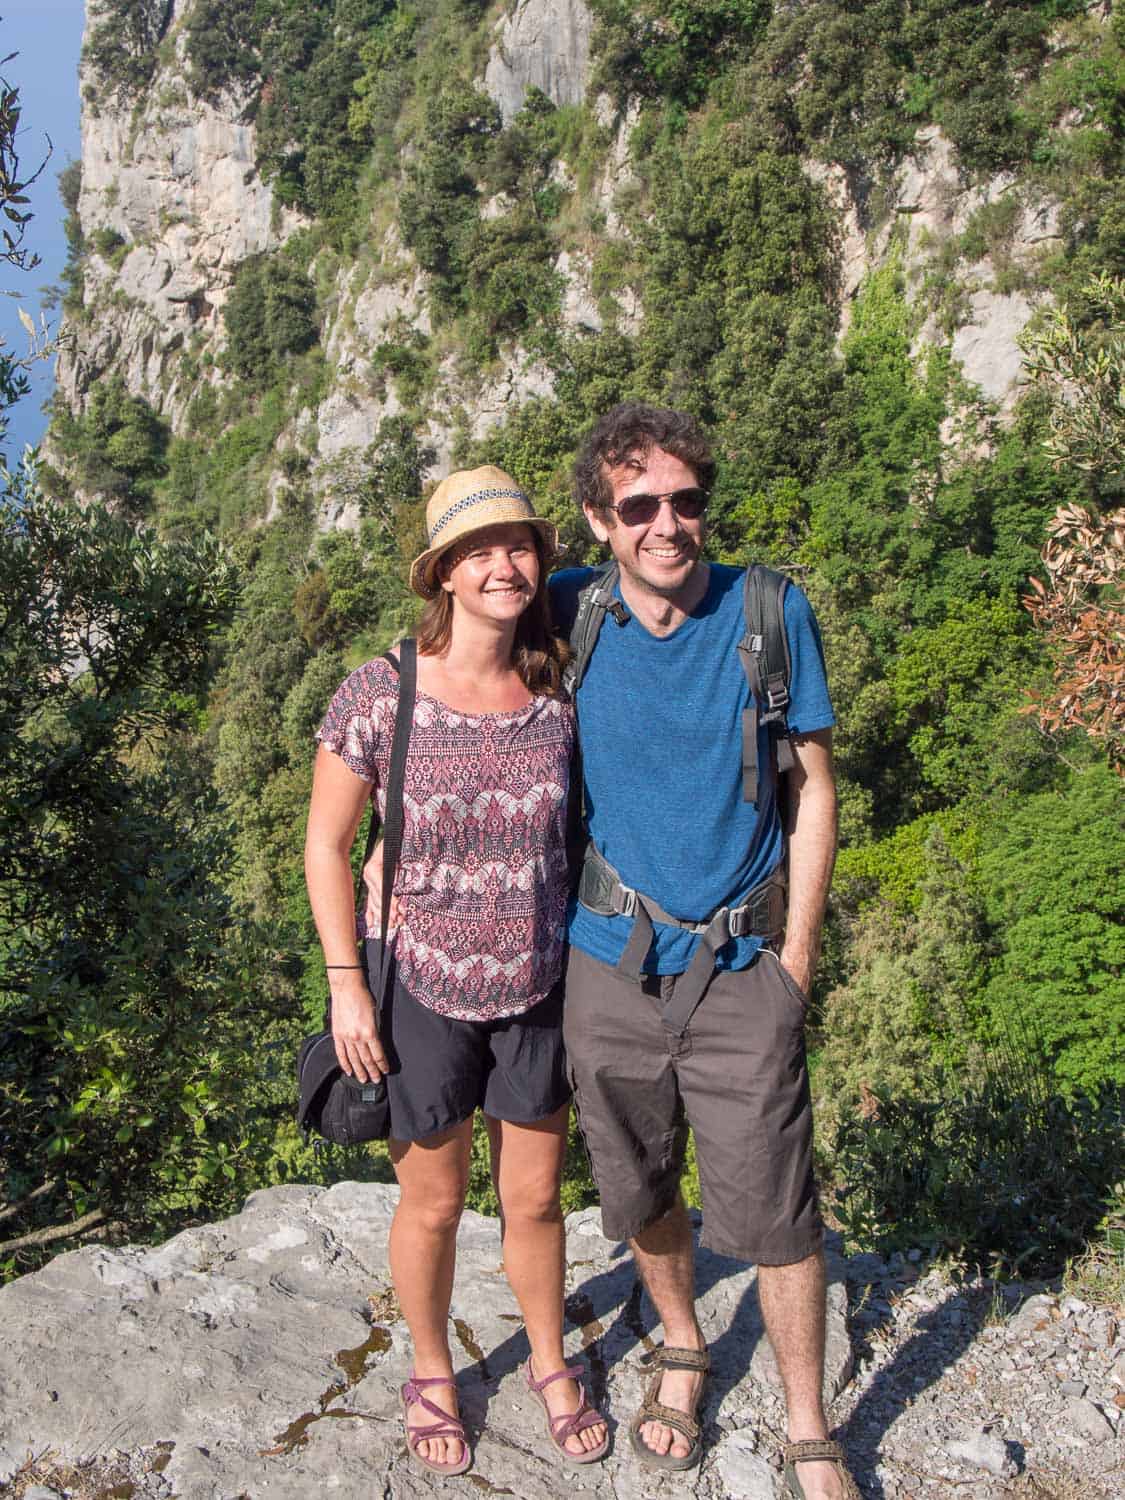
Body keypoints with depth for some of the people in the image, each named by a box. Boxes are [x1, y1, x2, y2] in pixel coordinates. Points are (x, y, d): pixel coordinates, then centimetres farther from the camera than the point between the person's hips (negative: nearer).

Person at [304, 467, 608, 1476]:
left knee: (536, 1198, 18)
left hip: (538, 991, 2)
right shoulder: (378, 695, -16)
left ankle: (550, 1363, 44)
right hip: (421, 992, -2)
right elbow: (326, 843, -6)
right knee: (432, 1205, 16)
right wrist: (346, 985, -9)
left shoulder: (558, 698, -7)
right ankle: (432, 1375, 43)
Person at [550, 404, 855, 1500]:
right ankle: (682, 1351, 46)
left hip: (743, 969, -1)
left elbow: (813, 789, -1)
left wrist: (797, 957, -3)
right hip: (612, 966, 2)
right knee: (642, 1195, 17)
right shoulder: (571, 615, -5)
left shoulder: (772, 614, -8)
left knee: (773, 1213, 3)